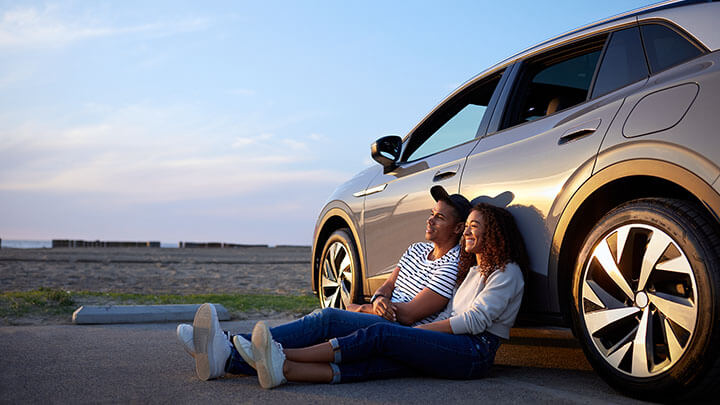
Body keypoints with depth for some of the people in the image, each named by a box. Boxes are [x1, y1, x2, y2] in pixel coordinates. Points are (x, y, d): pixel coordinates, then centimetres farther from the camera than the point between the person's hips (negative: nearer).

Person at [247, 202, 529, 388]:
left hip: (476, 352, -7)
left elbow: (476, 320, -9)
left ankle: (284, 354, -28)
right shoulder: (474, 272, 29)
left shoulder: (507, 272, 1)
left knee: (381, 334, -23)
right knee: (375, 362, -20)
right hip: (451, 348, 7)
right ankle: (284, 369, -40)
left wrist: (420, 330, -7)